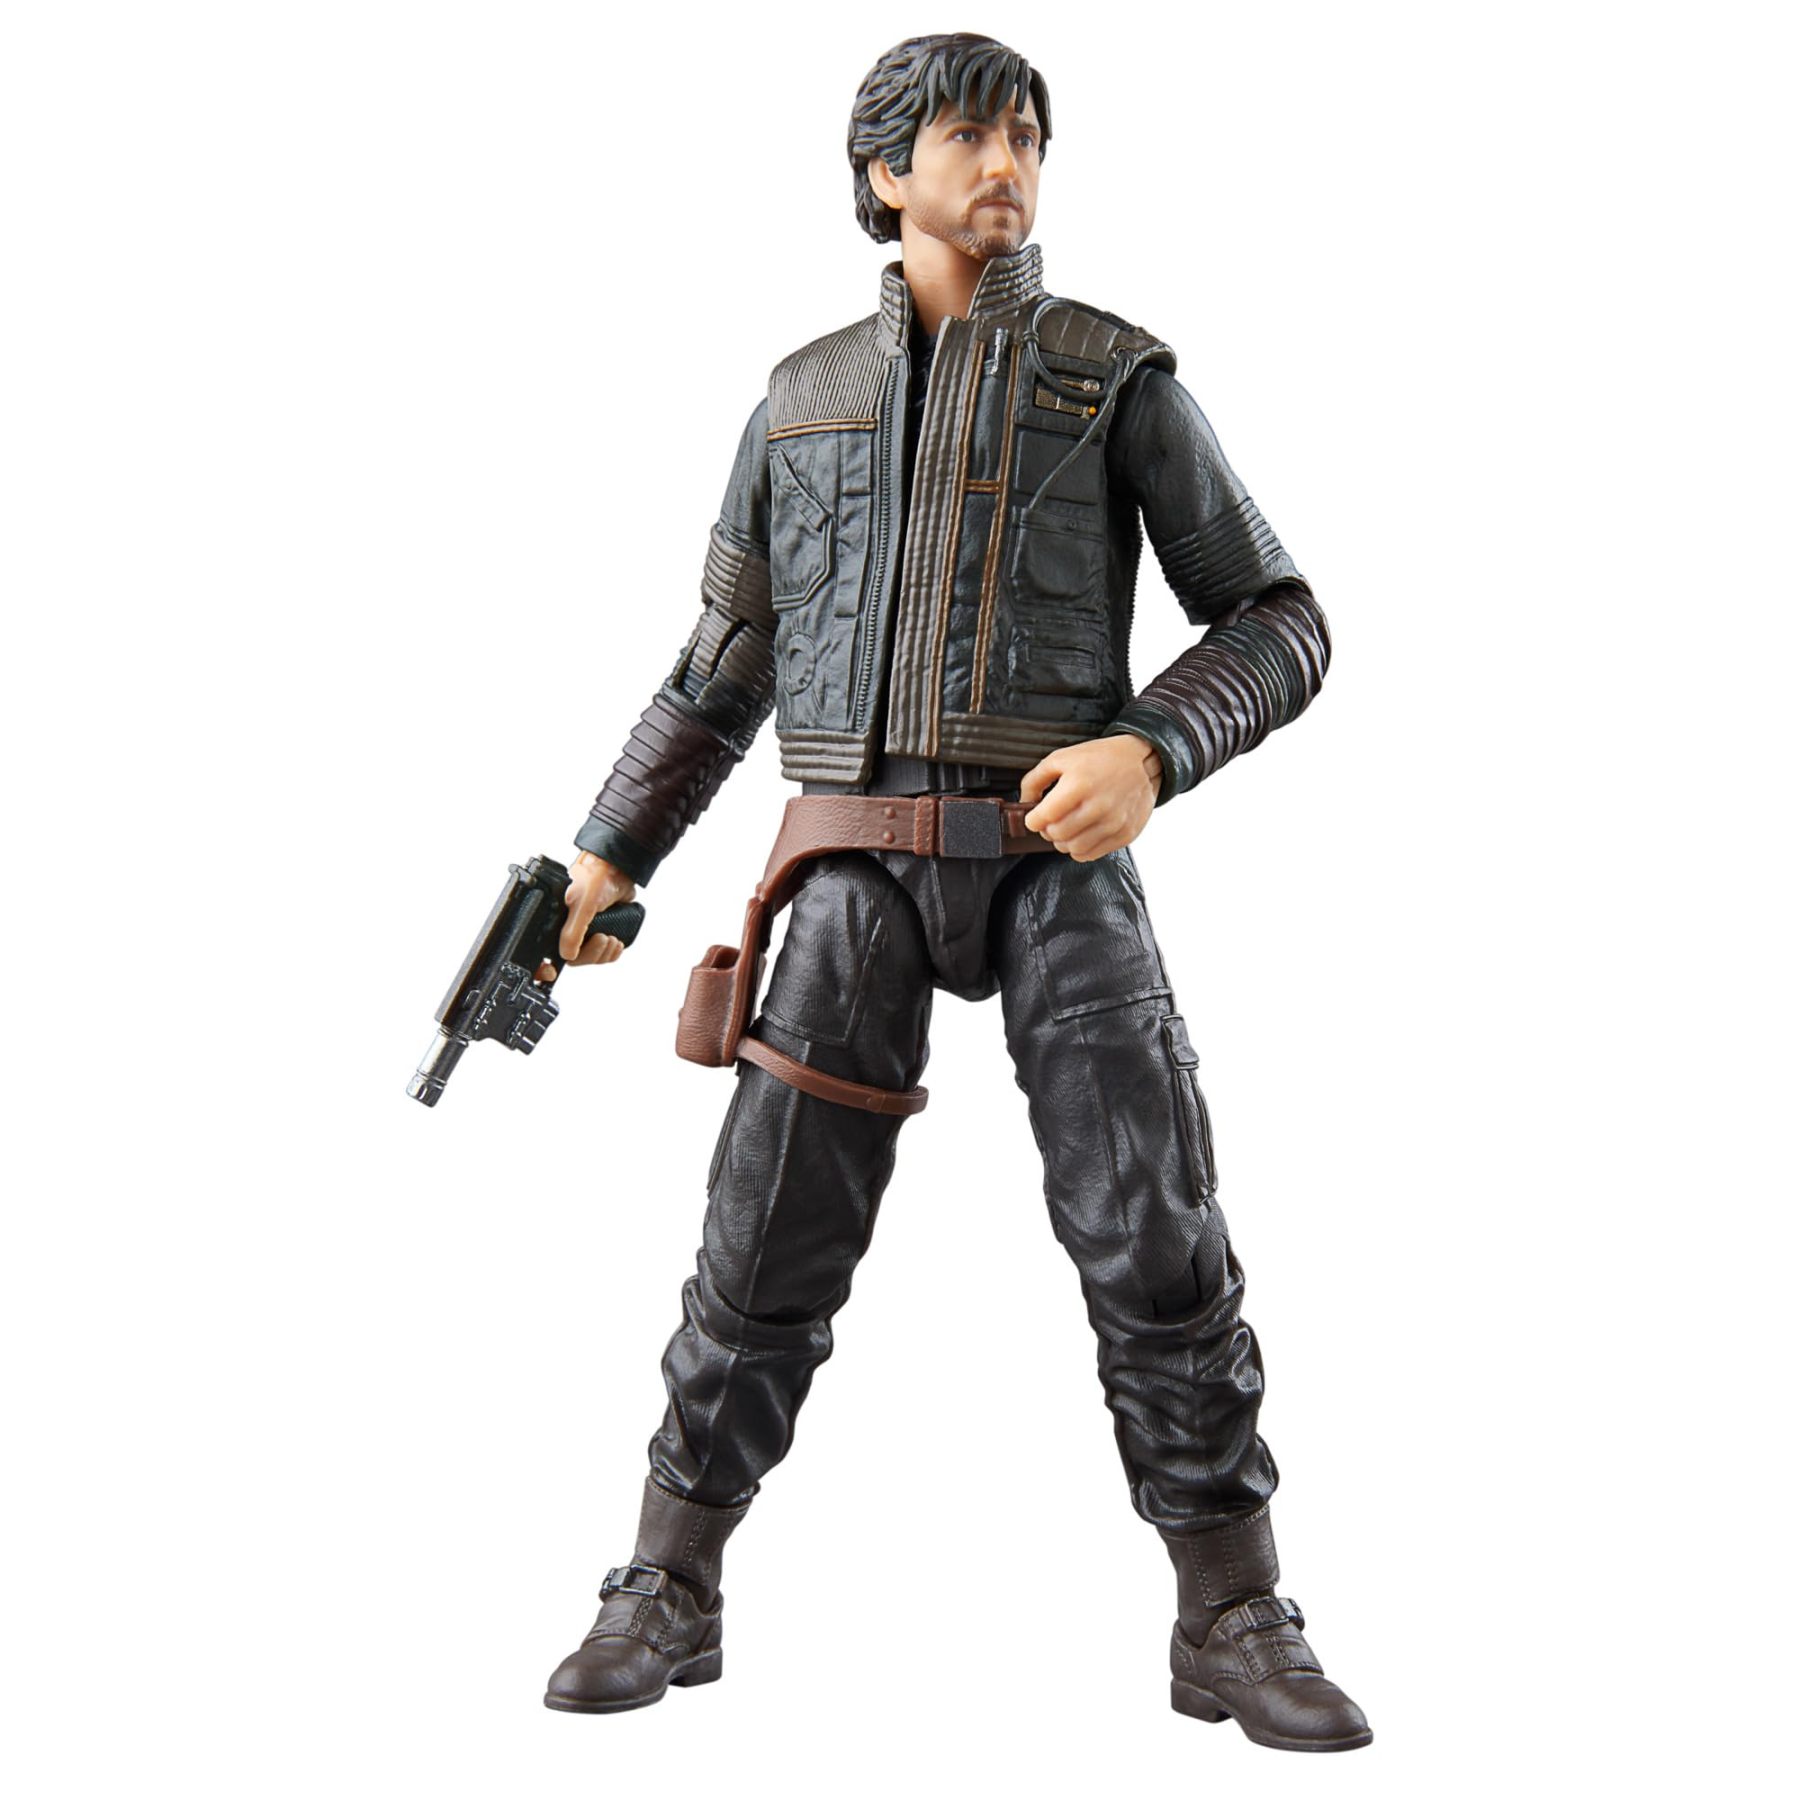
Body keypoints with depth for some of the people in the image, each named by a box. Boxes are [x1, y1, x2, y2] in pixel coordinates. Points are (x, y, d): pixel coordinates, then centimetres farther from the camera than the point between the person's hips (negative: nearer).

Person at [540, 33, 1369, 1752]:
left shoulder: (1118, 377, 7)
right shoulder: (803, 398, 15)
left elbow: (1277, 628, 4)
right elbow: (722, 669, 20)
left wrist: (1148, 755, -16)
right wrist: (603, 861, 12)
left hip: (1056, 861, -1)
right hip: (865, 875, 2)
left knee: (1157, 1242, -12)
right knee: (768, 1243, -4)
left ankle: (1234, 1632, -1)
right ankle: (667, 1601, 11)